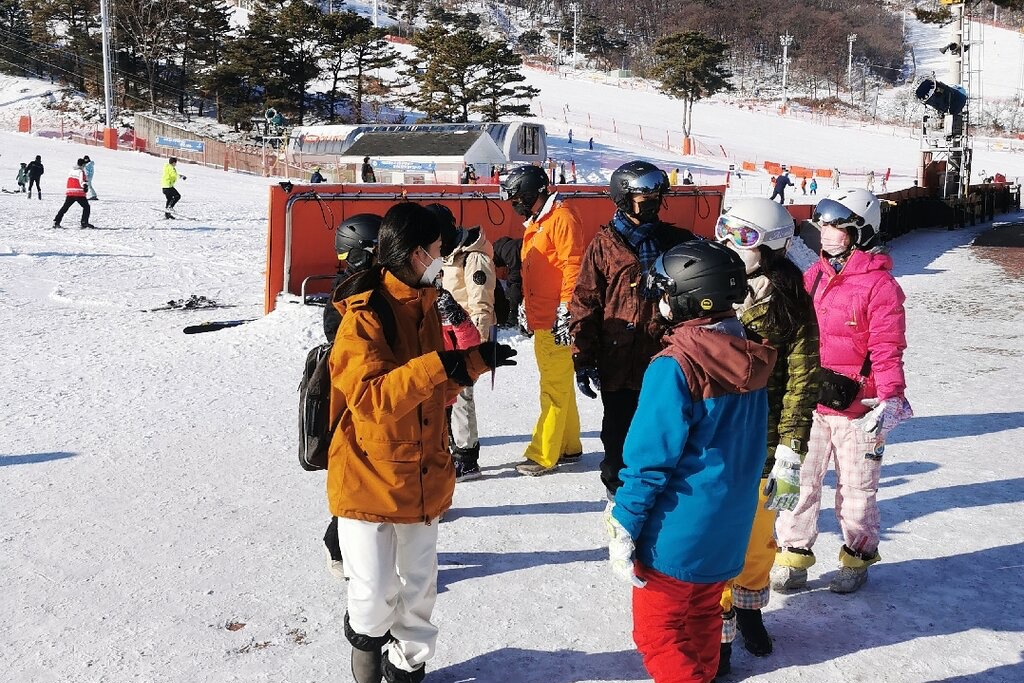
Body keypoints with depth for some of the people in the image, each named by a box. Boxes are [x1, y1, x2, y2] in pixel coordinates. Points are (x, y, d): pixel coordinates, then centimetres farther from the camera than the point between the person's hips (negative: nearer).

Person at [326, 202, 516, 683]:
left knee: (419, 588, 16)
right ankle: (365, 634, 31)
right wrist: (439, 366, -32)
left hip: (422, 478, 7)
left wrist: (476, 361, 1)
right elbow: (371, 398, -27)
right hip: (369, 480, -7)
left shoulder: (425, 307, 8)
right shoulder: (364, 316, -17)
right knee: (376, 597, -2)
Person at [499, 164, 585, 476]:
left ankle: (543, 455, -1)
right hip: (541, 320, 10)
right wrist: (525, 306, 27)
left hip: (556, 322, -10)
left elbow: (573, 266, -18)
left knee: (554, 390, -4)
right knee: (559, 386, 16)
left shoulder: (562, 218, -12)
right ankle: (568, 447, 25)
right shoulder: (535, 222, 18)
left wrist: (565, 311, -21)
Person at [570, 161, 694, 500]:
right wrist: (583, 359, -8)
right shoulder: (604, 245, -3)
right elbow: (585, 304, -3)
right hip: (618, 362, -2)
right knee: (619, 433, 12)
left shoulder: (676, 241, 5)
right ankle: (619, 489, 31)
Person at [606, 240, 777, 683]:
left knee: (657, 632, 8)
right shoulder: (747, 357, 0)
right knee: (701, 620, 24)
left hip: (677, 533, -8)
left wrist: (623, 529, -12)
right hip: (728, 529, 8)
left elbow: (649, 460, -21)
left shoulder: (674, 367, -24)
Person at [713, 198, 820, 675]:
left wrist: (790, 455, -12)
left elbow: (802, 382, -8)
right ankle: (717, 630, 22)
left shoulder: (791, 306, -8)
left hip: (763, 445, -1)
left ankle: (748, 608, 41)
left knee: (758, 536, 15)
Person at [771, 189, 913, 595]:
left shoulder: (879, 285, -11)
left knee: (856, 489, 11)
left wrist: (890, 399, -25)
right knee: (799, 481, 8)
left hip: (857, 407, -4)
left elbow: (887, 349, -14)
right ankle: (793, 555, 22)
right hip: (809, 402, 5)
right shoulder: (813, 276, 7)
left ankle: (857, 558, 30)